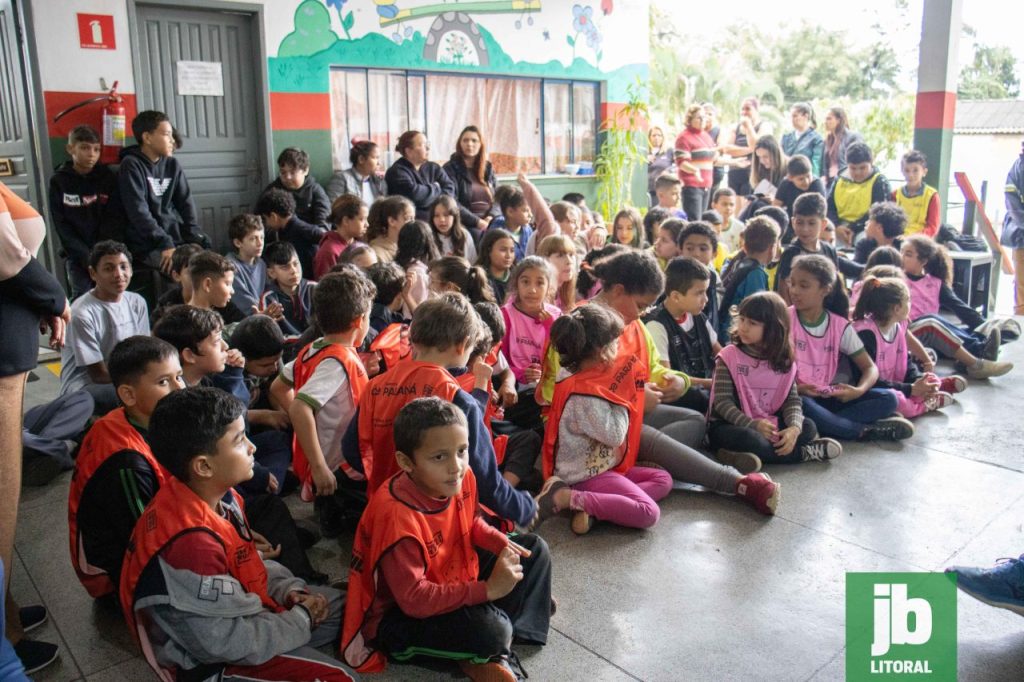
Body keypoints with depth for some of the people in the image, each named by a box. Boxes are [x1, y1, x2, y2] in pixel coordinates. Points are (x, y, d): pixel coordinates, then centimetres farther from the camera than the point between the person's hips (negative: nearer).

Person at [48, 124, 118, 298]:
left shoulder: (108, 177, 3)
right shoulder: (59, 181, 1)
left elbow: (114, 220, 0)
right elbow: (61, 225, -2)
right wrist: (87, 257, -11)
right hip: (77, 256, -1)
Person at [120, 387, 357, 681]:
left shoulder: (218, 494, -7)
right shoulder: (190, 543, -36)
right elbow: (230, 644, -28)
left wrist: (289, 589, -6)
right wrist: (302, 619, -16)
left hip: (237, 608, 9)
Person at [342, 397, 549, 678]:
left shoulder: (463, 477, -13)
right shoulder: (397, 516, -35)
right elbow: (414, 599, -33)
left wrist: (501, 543, -12)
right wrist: (487, 589, -31)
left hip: (454, 579, 9)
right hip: (400, 614, -8)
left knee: (534, 549, 8)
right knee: (489, 630, -34)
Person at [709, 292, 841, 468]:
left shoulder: (784, 361, 3)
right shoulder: (729, 356, -11)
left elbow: (792, 399, 0)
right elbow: (722, 401, -15)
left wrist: (794, 427, -21)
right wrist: (753, 424, -28)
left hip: (768, 424, 4)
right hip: (729, 426, -4)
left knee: (808, 427, -12)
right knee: (748, 438, -35)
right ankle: (804, 452, -15)